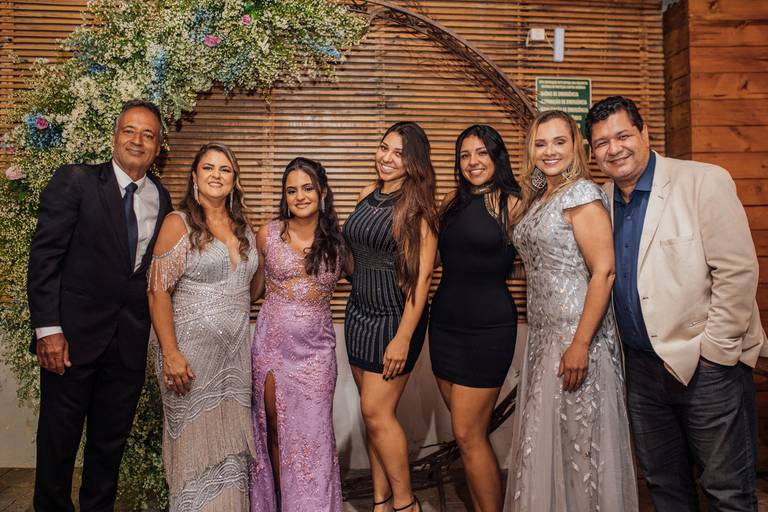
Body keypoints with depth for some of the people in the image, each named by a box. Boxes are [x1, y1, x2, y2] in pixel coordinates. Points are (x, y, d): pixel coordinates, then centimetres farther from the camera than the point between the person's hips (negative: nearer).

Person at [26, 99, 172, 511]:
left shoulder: (161, 199, 7)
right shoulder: (75, 181, -5)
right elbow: (44, 256, -9)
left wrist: (153, 331, 6)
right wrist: (48, 329, -14)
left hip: (130, 343, 4)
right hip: (74, 335, -3)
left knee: (110, 444, 16)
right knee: (58, 442, 11)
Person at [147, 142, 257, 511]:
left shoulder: (242, 226, 11)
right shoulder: (178, 223, -6)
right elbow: (158, 291, -11)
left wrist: (241, 329, 10)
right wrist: (170, 353, -17)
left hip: (236, 349, 5)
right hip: (192, 348, -5)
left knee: (230, 441, 11)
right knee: (196, 441, 5)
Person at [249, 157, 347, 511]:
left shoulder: (337, 240, 1)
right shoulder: (269, 234, 0)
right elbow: (255, 286, 11)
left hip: (316, 347, 0)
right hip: (272, 342, 1)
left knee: (311, 433, 3)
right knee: (276, 428, 11)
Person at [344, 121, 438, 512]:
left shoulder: (418, 206, -12)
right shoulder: (367, 195, 7)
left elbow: (421, 277, -16)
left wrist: (403, 337, -19)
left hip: (396, 317, -6)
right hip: (359, 312, 6)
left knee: (376, 410, -5)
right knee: (373, 412, 11)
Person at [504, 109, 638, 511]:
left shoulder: (581, 194, -11)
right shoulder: (536, 199, 13)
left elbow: (604, 272, -17)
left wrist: (580, 344, -22)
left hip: (576, 332, -8)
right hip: (542, 334, 8)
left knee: (577, 440, 3)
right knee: (543, 438, 15)